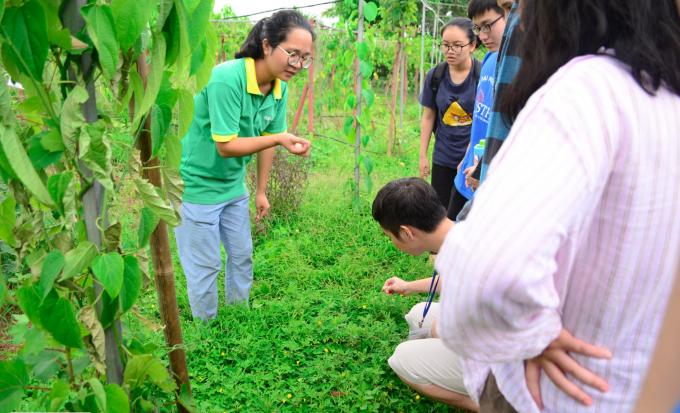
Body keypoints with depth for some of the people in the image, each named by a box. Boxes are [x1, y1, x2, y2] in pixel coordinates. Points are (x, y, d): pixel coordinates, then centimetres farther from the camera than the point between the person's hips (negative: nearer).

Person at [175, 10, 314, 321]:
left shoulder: (280, 88, -6)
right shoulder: (226, 79, -28)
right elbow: (225, 146, -27)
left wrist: (261, 191, 8)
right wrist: (279, 138, -36)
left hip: (233, 185, 7)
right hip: (197, 185, -7)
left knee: (242, 256, 18)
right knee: (205, 267, 4)